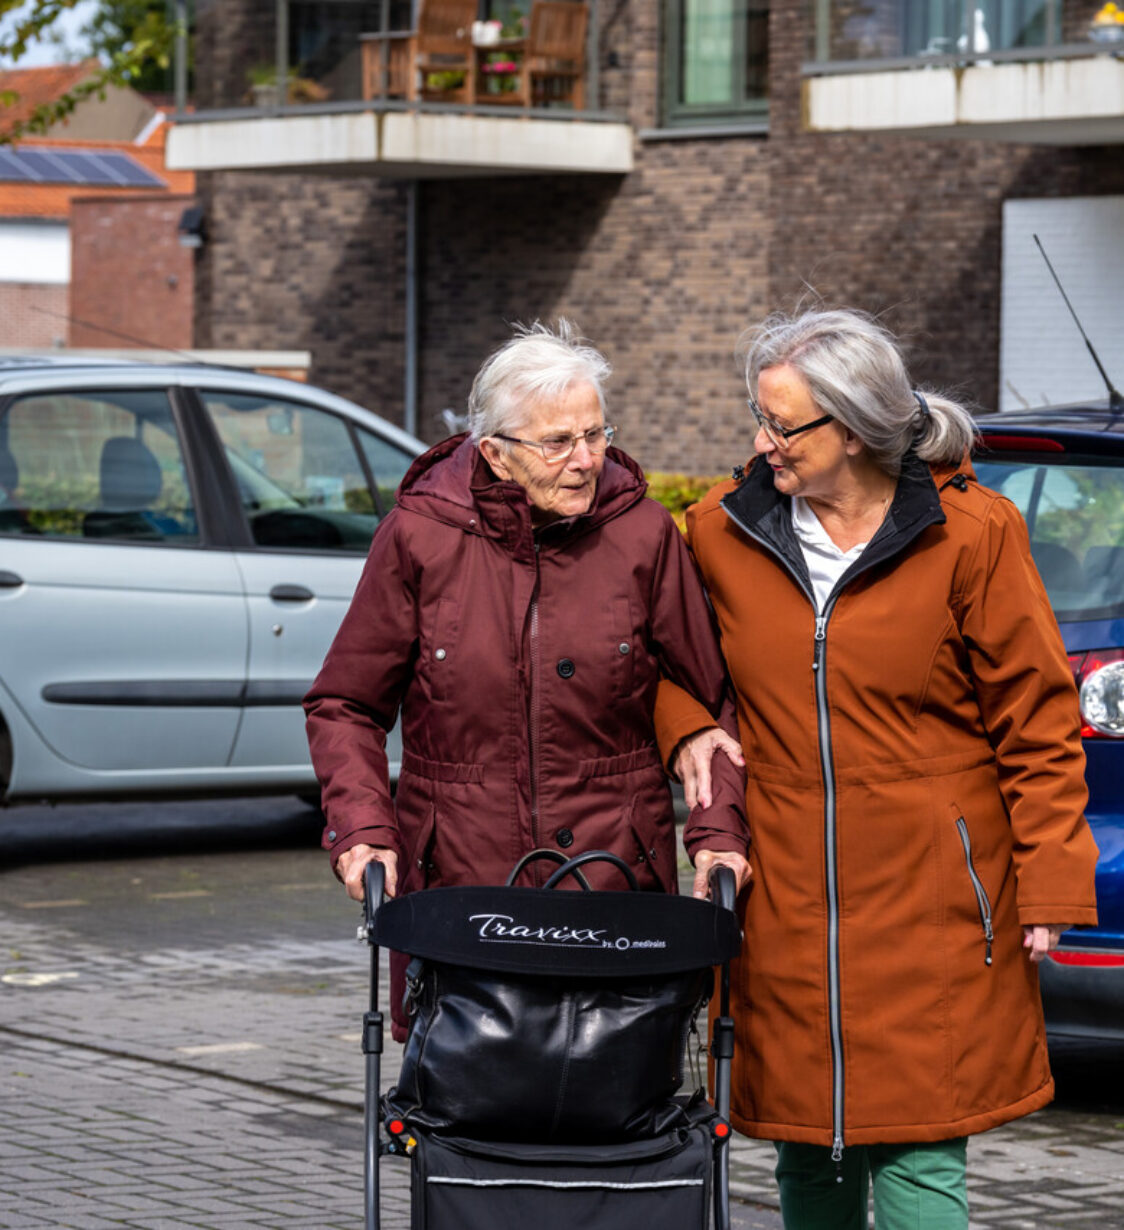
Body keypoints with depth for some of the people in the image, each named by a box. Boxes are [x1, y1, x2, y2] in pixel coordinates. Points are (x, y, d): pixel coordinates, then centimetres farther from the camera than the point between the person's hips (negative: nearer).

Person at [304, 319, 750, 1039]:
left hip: (616, 874, 0)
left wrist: (717, 831, -2)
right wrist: (362, 830, -5)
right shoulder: (420, 537, 0)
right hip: (457, 880, 0)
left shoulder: (643, 535, 2)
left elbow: (708, 701, 11)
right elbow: (345, 706, 9)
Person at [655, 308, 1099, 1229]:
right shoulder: (724, 530, 3)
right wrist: (682, 730, -1)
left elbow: (1038, 721, -2)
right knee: (807, 1153, 8)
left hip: (929, 904, -3)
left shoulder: (968, 533, -5)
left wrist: (1049, 888, -5)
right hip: (785, 904, 3)